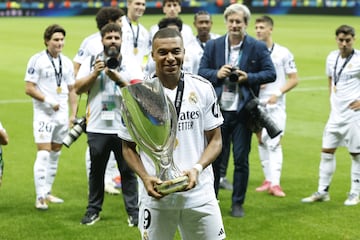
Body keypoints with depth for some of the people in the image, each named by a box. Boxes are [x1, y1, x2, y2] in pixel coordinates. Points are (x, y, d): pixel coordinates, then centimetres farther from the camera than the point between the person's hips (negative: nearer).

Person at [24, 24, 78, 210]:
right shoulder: (37, 60, -8)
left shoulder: (67, 62, 10)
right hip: (44, 114, -6)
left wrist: (73, 115, 8)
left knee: (55, 154, 11)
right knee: (44, 154, -12)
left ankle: (47, 192, 20)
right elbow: (29, 88, -10)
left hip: (62, 115, 6)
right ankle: (40, 197, -11)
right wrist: (48, 101, -19)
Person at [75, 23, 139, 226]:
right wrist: (94, 74, -13)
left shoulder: (131, 65, 4)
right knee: (96, 170, 10)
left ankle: (134, 211, 8)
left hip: (124, 128, -1)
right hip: (97, 127, 1)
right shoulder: (91, 62, 7)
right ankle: (94, 210, 21)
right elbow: (78, 89, 1)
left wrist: (118, 79, -18)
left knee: (128, 171, 1)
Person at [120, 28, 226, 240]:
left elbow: (215, 140, 4)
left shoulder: (203, 88, 0)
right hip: (156, 194, -1)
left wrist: (197, 168, -14)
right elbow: (128, 147, 5)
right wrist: (145, 177, -12)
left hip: (199, 193, 1)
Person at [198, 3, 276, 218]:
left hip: (243, 112, -1)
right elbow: (201, 72, 6)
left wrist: (248, 77, -16)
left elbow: (271, 73, -2)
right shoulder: (213, 45, 6)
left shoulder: (258, 47, 1)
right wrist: (217, 74, -14)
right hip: (218, 111, 1)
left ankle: (238, 203, 14)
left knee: (241, 160, 4)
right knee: (215, 157, 6)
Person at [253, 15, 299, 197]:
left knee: (275, 143, -12)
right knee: (261, 141, 9)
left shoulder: (283, 53, -1)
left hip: (276, 105, -4)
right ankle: (268, 179, 19)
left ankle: (275, 183, -16)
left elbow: (294, 79, 0)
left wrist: (278, 93, -13)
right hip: (256, 104, 4)